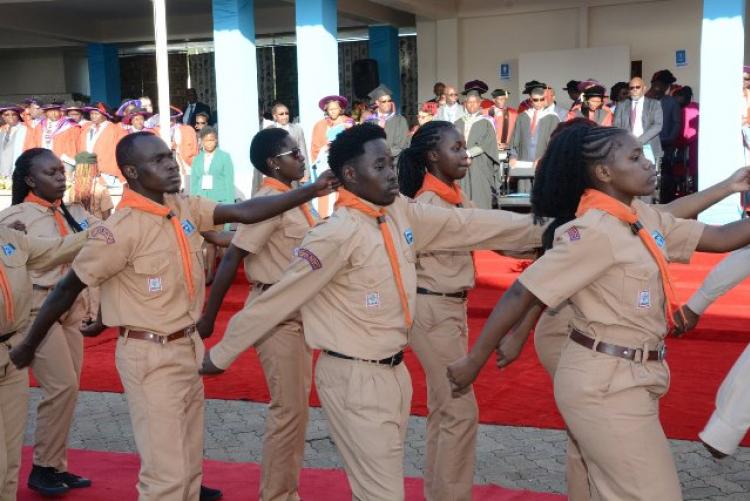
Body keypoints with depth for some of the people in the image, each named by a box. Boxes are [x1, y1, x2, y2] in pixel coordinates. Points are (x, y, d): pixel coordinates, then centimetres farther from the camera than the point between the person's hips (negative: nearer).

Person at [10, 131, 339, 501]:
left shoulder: (184, 208, 0)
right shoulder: (122, 229, -20)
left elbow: (245, 212, -2)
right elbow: (68, 288, -13)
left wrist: (312, 190, -8)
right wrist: (28, 345, -5)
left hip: (188, 347, 7)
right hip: (150, 356, -7)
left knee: (188, 459, 19)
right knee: (167, 471, -1)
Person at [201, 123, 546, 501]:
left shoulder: (402, 213, 1)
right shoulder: (339, 234, -21)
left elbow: (469, 224, 7)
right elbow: (278, 299, -17)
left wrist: (543, 228, 9)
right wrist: (220, 355, -9)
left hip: (394, 370, 8)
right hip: (354, 378, -8)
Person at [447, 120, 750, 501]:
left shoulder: (645, 217, 6)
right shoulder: (594, 230, -20)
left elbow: (719, 237, 10)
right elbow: (522, 293, -20)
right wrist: (473, 362, -16)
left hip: (634, 379, 9)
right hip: (605, 383, -8)